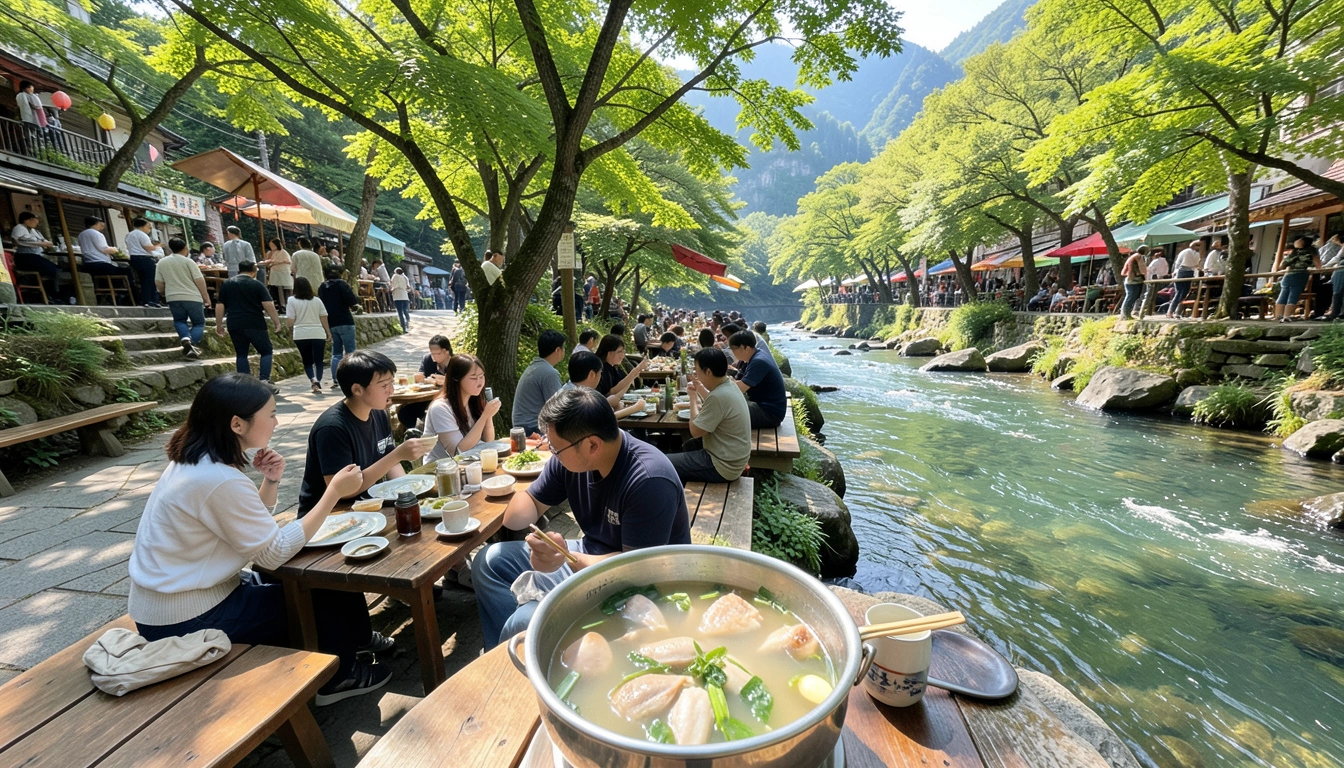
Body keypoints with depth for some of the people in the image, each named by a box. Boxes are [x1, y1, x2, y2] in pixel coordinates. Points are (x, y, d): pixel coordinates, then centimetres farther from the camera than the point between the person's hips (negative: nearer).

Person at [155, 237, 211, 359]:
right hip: (193, 297, -3)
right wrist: (206, 298, 0)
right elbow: (199, 281, -8)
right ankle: (192, 344, -15)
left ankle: (185, 338, -8)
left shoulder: (161, 262, 8)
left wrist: (165, 294, 30)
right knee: (199, 323, 9)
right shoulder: (188, 261, -3)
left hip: (173, 298, 3)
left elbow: (158, 283, 11)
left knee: (179, 321, 21)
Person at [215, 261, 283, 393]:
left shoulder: (226, 284, 11)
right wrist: (277, 322, -5)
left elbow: (219, 306, 9)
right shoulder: (257, 284, 1)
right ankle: (265, 381, -9)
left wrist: (219, 325, 15)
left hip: (235, 326, 3)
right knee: (266, 352, 6)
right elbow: (268, 305, -9)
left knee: (241, 354, 10)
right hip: (255, 325, -3)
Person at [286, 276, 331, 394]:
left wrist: (291, 332, 12)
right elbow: (324, 318, 5)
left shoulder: (292, 301, -2)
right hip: (318, 334, 1)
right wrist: (328, 332, 14)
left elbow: (290, 321, -5)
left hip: (301, 335, -1)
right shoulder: (317, 300, 5)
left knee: (307, 362, 10)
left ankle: (313, 380, -14)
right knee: (319, 361, 6)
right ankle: (318, 382, -9)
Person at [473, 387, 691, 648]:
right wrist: (515, 514, -18)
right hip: (589, 556, 8)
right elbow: (532, 500, 5)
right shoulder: (572, 454, -9)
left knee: (523, 624, -24)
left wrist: (567, 560, -40)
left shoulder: (649, 480, -30)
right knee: (489, 562, 7)